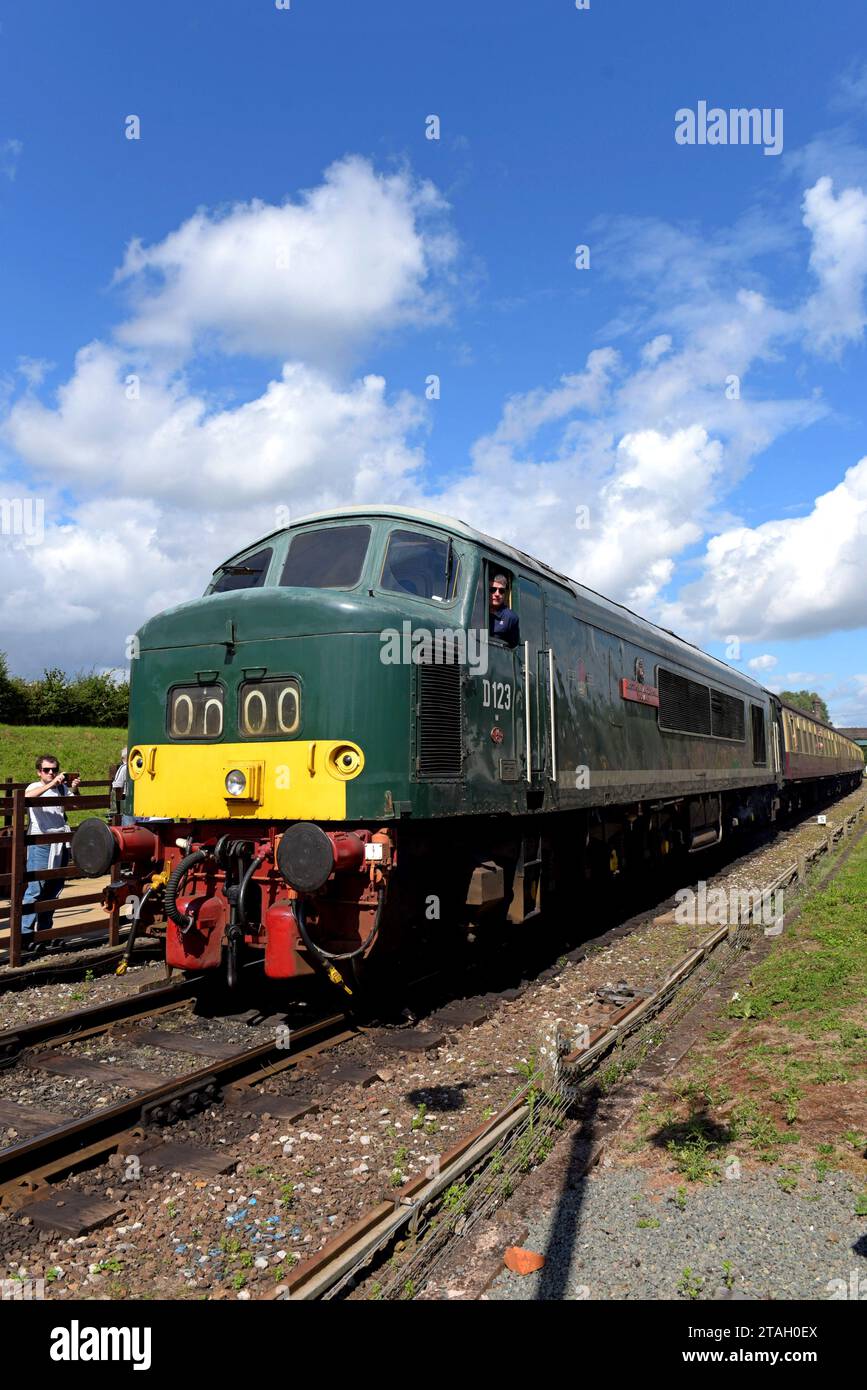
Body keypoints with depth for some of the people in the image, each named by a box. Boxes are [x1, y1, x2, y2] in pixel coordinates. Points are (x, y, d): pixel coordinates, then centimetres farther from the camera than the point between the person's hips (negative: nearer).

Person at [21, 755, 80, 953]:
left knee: (54, 890, 10)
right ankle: (25, 934, -6)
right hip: (41, 845, -5)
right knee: (35, 890, -9)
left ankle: (44, 932, 20)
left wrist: (74, 790, -14)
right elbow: (27, 797, -23)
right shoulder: (35, 787, -1)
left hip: (61, 844, 5)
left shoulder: (63, 788, 12)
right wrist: (52, 784, -30)